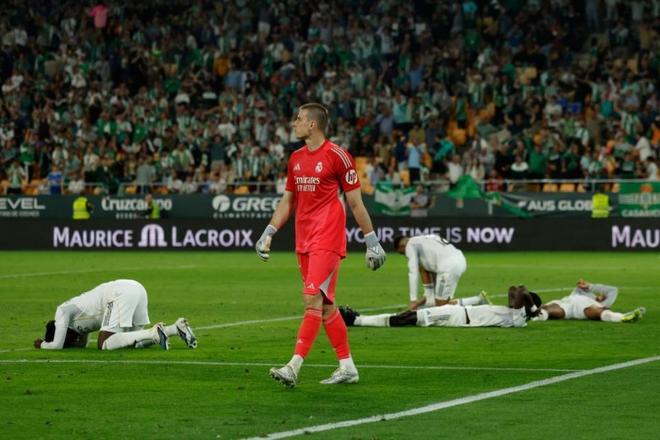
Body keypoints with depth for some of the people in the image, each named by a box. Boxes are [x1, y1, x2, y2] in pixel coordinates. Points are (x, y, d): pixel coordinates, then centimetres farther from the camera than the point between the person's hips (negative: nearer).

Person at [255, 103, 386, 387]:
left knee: (313, 300, -14)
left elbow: (355, 202, -5)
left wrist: (371, 240, -3)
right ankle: (347, 367, 17)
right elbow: (287, 200, 21)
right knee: (325, 304, 10)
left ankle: (294, 367, -20)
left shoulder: (337, 156, -9)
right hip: (304, 241, 8)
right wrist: (269, 233, 13)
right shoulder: (296, 158, 13)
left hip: (327, 240, -8)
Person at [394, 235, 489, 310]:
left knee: (441, 305, 1)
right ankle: (429, 298, 18)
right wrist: (429, 296, 35)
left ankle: (479, 300, -9)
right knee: (422, 265, 25)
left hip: (449, 266, -9)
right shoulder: (424, 241, 31)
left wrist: (413, 300, -2)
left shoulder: (410, 245, 5)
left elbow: (413, 274, -2)